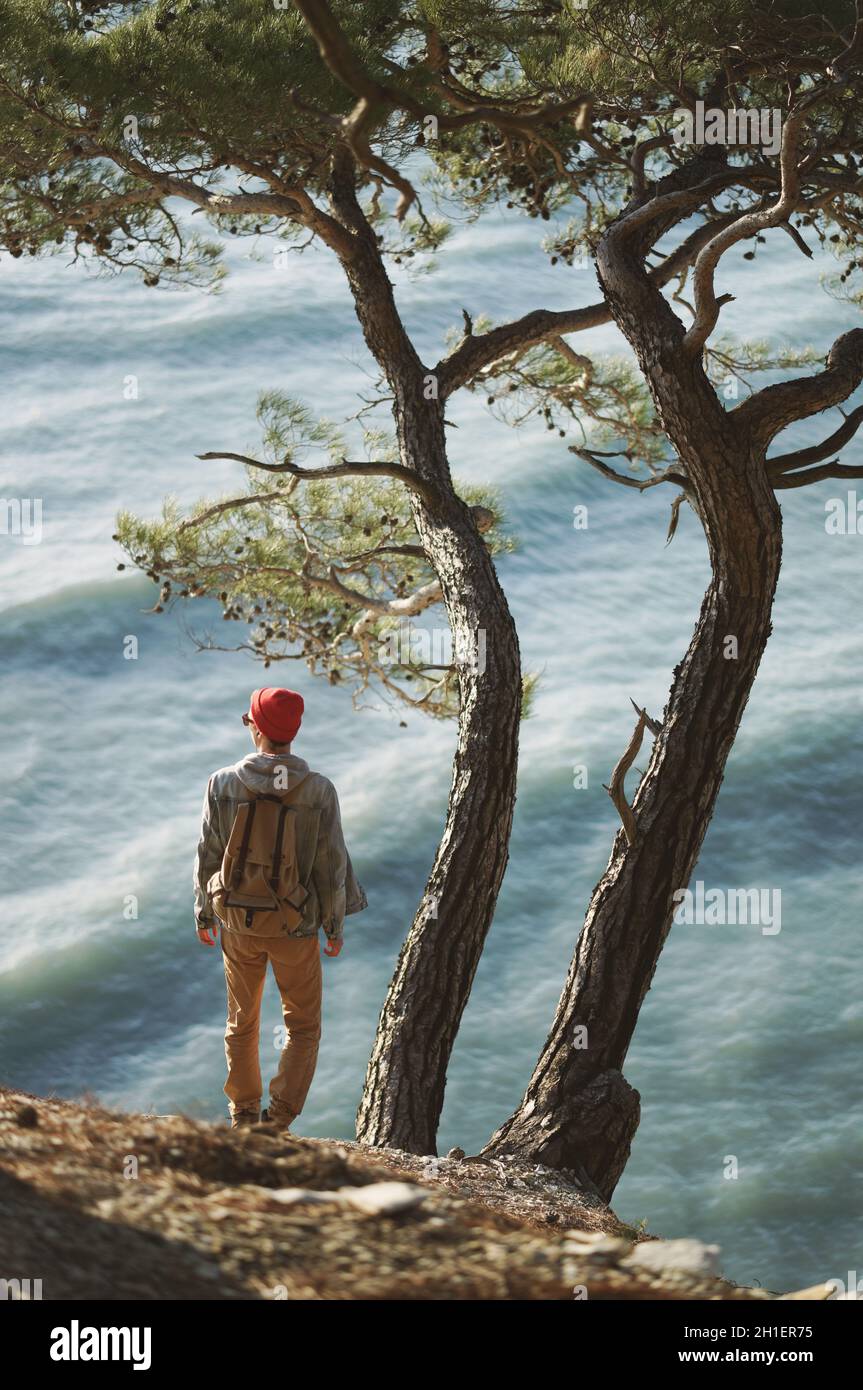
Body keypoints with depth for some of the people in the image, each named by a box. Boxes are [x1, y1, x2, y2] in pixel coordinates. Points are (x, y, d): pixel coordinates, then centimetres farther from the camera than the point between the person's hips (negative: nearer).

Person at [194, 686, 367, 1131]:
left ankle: (243, 1116, 30)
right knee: (303, 1026, 15)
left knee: (242, 1023, 20)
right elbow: (332, 866, -10)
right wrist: (335, 926, 4)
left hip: (238, 925, 2)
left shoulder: (223, 784, -11)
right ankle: (279, 1119, 5)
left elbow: (208, 858, -4)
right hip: (296, 928, -2)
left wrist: (203, 914, 11)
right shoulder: (318, 790, -15)